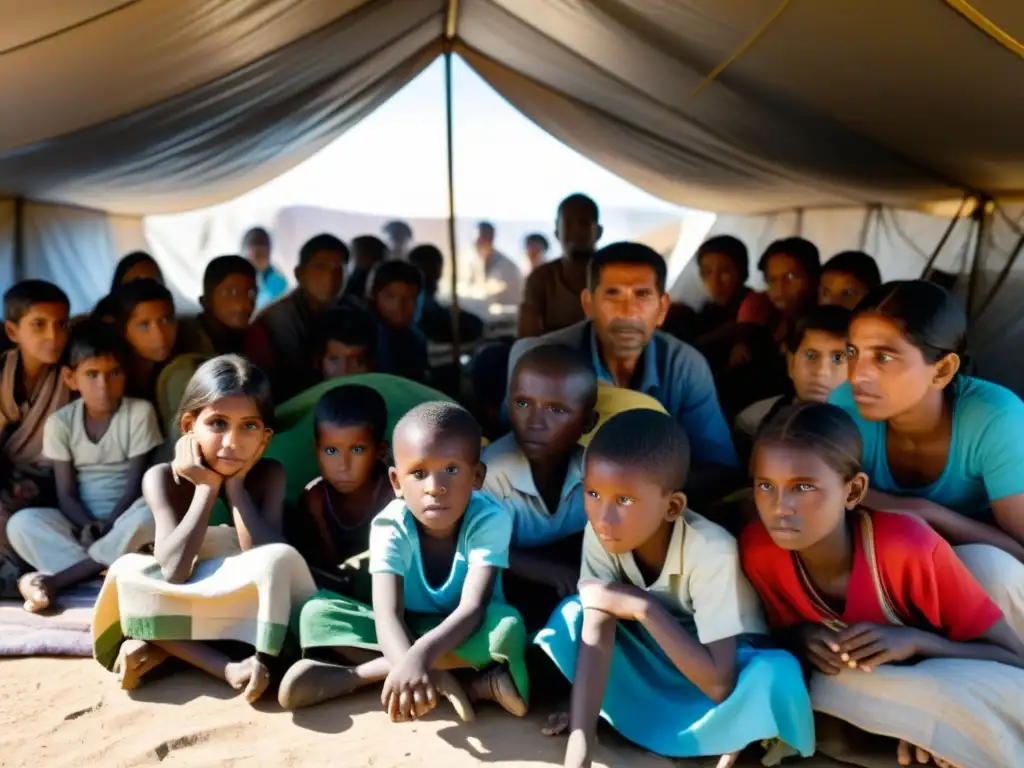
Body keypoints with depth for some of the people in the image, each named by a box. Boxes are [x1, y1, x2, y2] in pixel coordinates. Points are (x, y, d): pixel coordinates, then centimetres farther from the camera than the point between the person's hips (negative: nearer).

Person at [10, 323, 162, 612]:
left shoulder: (140, 412, -8)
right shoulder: (60, 422, -2)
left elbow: (136, 484, -10)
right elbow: (66, 493, -4)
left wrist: (106, 526, -22)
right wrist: (88, 526, -23)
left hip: (123, 520, -2)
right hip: (80, 523, 2)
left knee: (147, 515, -36)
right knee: (21, 523, -25)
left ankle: (54, 580, -31)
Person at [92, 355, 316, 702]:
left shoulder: (269, 475, -12)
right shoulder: (163, 478, -13)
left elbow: (266, 559, -26)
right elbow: (175, 570, -25)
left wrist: (235, 484, -23)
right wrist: (207, 488, -24)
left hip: (251, 610, -2)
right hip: (183, 609, 2)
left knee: (281, 558, -31)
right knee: (126, 571, -24)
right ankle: (229, 667, -28)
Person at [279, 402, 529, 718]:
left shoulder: (490, 520, -23)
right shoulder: (390, 526, -21)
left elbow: (472, 609, -34)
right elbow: (387, 614, -32)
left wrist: (420, 655, -54)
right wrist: (411, 664, -55)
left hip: (463, 633, -2)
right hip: (406, 631, 2)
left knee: (508, 626, -36)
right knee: (316, 613, -22)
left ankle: (357, 673, -29)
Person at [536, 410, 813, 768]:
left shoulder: (712, 551, -33)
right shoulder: (600, 534, -23)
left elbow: (720, 684, -33)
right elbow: (594, 640, -27)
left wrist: (644, 608, -32)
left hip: (725, 664, -3)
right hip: (655, 659, 3)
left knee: (777, 673, -35)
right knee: (573, 616, -21)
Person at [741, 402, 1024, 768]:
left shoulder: (911, 548, -29)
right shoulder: (757, 548, -20)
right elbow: (784, 629, -1)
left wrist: (914, 641, -34)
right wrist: (799, 636, -24)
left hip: (949, 690, -3)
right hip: (846, 695, 3)